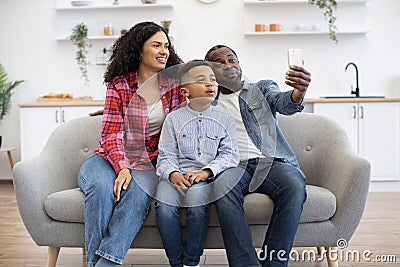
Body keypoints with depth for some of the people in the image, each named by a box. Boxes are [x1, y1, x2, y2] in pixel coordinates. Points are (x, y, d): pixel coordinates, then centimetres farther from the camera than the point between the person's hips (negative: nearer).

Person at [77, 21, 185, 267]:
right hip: (110, 157, 0)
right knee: (101, 187, -33)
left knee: (140, 192, -33)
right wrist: (121, 168, -22)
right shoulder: (119, 84, 1)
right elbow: (111, 134, -5)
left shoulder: (174, 84, 6)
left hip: (145, 163, 1)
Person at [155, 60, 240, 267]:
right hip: (177, 175, 1)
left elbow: (229, 154, 3)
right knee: (163, 206, -29)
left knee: (195, 197, -34)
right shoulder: (173, 118, 13)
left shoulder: (225, 119, 12)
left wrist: (205, 172, -14)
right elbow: (166, 155, 6)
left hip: (209, 176, -1)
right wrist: (173, 174, -17)